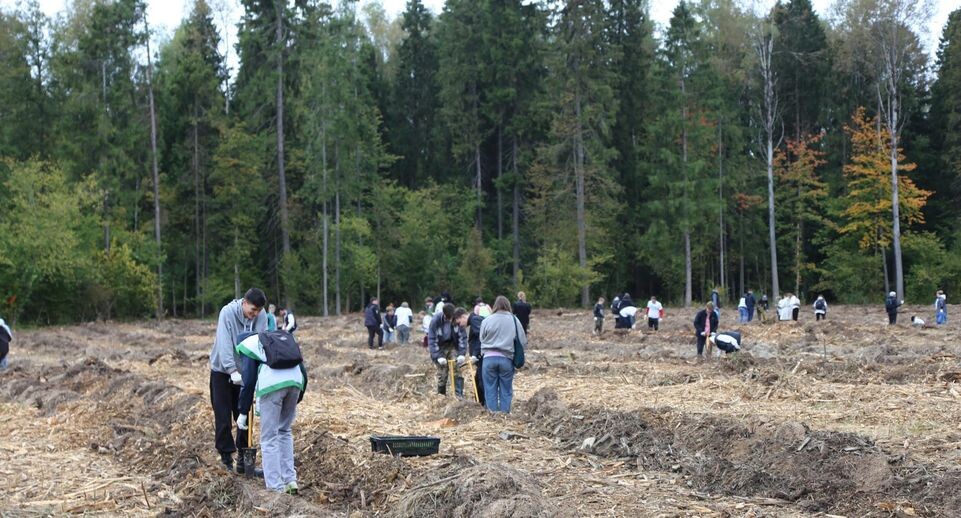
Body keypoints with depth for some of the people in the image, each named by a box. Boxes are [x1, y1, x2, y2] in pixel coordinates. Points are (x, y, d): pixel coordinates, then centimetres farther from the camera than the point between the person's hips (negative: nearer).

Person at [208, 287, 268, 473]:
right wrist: (232, 371, -37)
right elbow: (224, 344, -30)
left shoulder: (261, 315, -13)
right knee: (223, 415, 0)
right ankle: (226, 454, 9)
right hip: (222, 370, -3)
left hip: (245, 371, 3)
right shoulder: (227, 313, -24)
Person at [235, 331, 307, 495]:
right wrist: (297, 400, 32)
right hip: (296, 382, 6)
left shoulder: (247, 345, 17)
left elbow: (249, 380, 6)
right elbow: (302, 368, 26)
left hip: (272, 384, -5)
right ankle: (290, 480, 21)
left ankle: (276, 486, 6)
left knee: (269, 437, 6)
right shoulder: (282, 338, 34)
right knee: (285, 431, 23)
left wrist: (243, 412, 12)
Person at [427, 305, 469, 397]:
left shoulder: (457, 320, -16)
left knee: (457, 370, -10)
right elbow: (432, 340, -21)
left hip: (452, 346, 2)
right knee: (442, 373, -4)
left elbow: (463, 337, -9)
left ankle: (459, 395, -9)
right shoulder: (435, 321, -23)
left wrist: (462, 354, -20)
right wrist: (438, 356, -28)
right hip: (440, 347, -2)